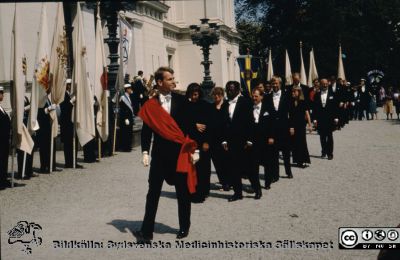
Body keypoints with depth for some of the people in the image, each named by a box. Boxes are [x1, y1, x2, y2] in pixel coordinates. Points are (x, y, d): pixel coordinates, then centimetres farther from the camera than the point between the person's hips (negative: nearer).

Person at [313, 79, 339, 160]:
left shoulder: (332, 94, 3)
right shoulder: (317, 95, 5)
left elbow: (335, 107, 2)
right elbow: (315, 108, 3)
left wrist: (336, 118, -3)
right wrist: (315, 119, -2)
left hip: (330, 119, -1)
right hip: (320, 119, 1)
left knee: (329, 136, 0)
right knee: (322, 136, 6)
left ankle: (330, 153, 3)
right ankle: (324, 152, 18)